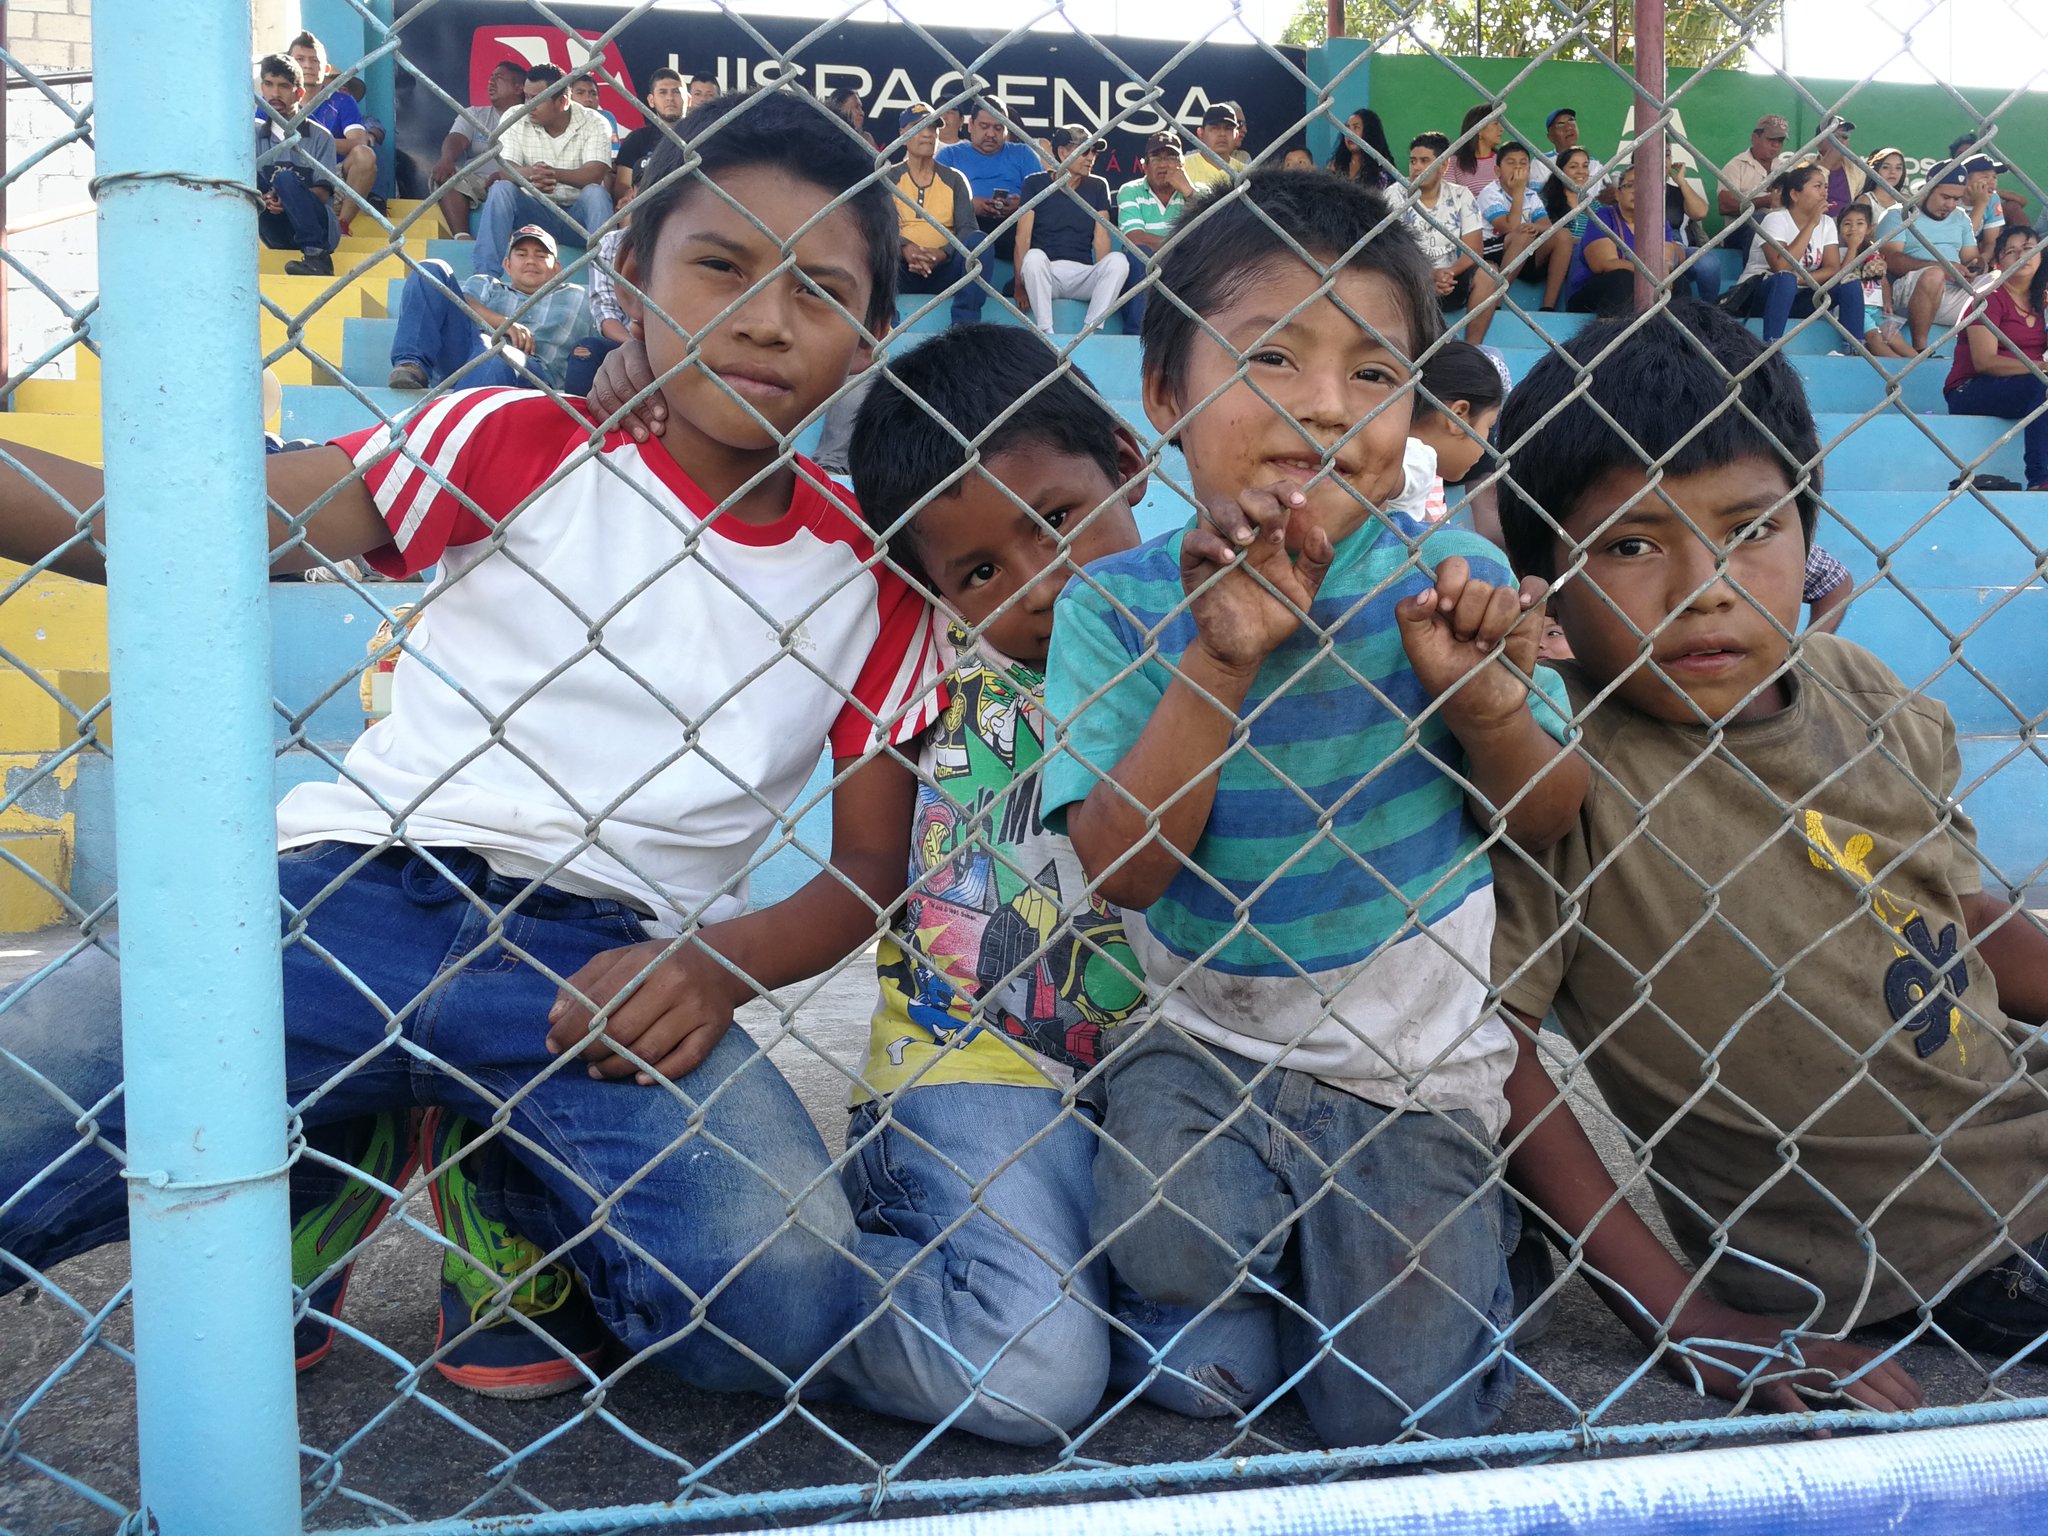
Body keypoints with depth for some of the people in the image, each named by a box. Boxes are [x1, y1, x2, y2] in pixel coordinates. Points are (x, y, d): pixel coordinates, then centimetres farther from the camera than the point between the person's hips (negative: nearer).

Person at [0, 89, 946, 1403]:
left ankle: (517, 1202, 9)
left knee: (788, 1302, -23)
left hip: (612, 965, 1)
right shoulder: (520, 442, 7)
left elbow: (873, 868, 12)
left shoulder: (872, 576, 11)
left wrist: (719, 965, -7)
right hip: (362, 893, 0)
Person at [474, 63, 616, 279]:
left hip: (579, 215, -2)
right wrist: (530, 175, -36)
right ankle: (486, 276, -30)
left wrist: (554, 173, -38)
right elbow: (505, 169, -11)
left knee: (595, 193, -31)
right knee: (500, 189, -24)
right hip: (535, 211, 2)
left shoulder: (594, 124, -4)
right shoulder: (518, 123, 2)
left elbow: (595, 174, -19)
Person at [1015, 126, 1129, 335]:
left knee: (1118, 260, -26)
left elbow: (1101, 239, 4)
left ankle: (1090, 331, -30)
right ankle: (1045, 333, -33)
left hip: (1082, 275, 2)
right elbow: (1023, 237, -3)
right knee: (1034, 256, -35)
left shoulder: (1097, 187, 13)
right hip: (1044, 273, -2)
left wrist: (1101, 280, -12)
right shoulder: (1035, 183, 6)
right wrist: (1020, 285, -13)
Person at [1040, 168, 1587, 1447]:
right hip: (1204, 1041, 0)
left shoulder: (1453, 581, -7)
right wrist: (1221, 660, -27)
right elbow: (1122, 866, -17)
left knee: (1398, 1417, -5)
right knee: (1170, 1249, -26)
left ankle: (1455, 1230, 25)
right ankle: (1261, 1286, 8)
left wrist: (1482, 697, -20)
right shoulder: (1118, 606, -9)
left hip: (1414, 1070, 1)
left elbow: (1550, 816, 1)